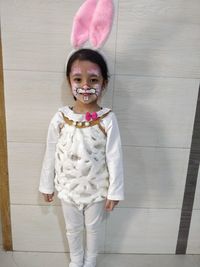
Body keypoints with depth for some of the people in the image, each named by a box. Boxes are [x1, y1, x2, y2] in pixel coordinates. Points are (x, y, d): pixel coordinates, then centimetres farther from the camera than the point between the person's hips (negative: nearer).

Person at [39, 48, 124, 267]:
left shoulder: (107, 119, -19)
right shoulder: (60, 118, -14)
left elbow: (114, 158, -13)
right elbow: (50, 155, -4)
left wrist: (114, 191, -9)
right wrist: (47, 185, 3)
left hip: (97, 189, -1)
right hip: (68, 188, 2)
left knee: (93, 228, 24)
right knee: (73, 228, 25)